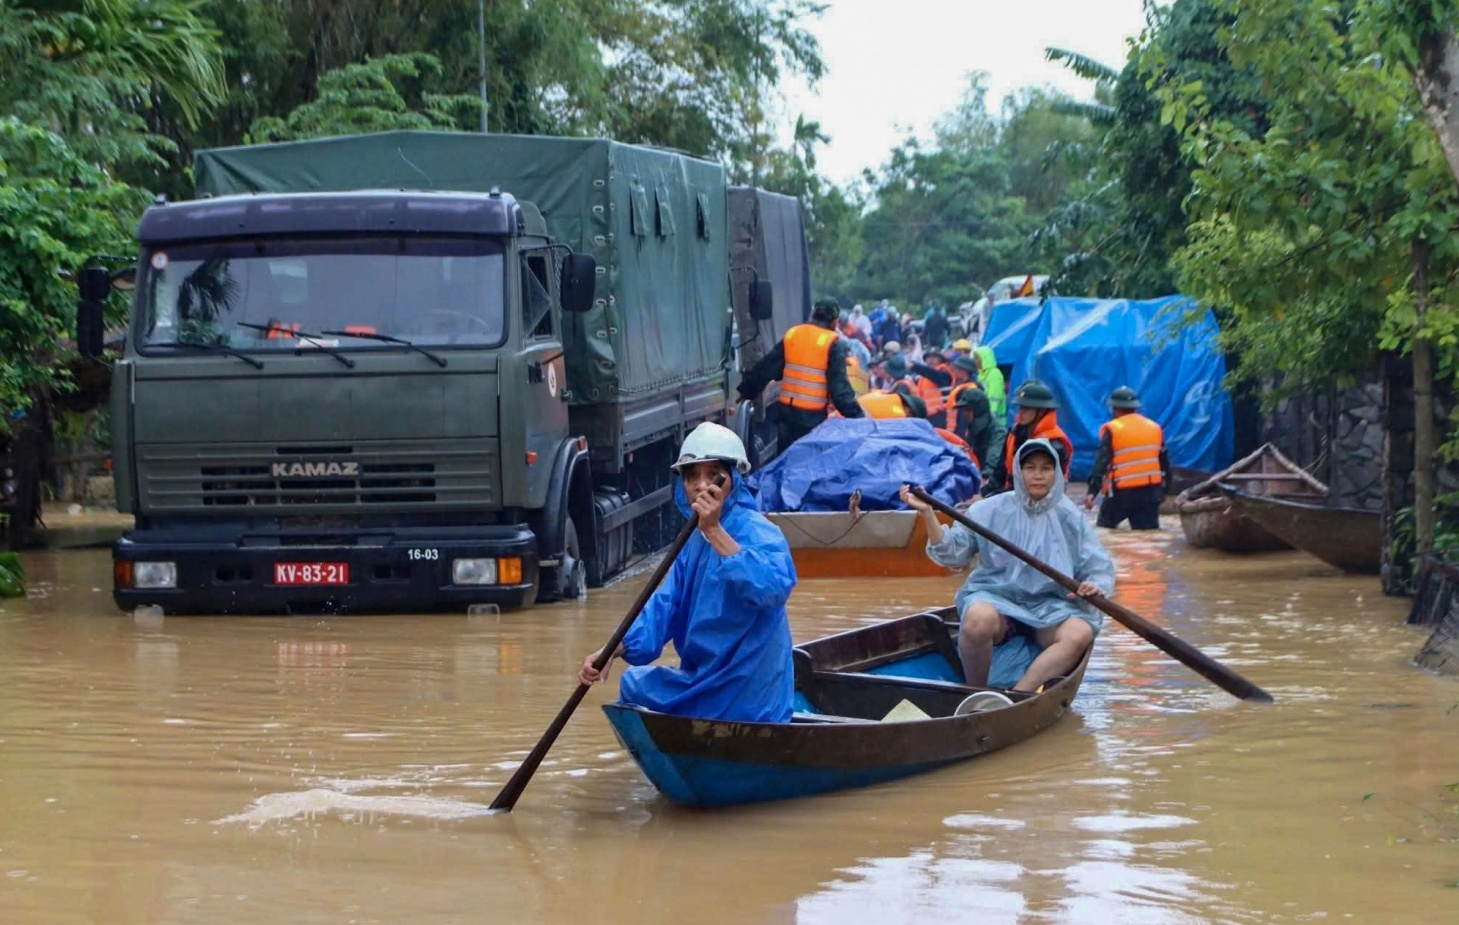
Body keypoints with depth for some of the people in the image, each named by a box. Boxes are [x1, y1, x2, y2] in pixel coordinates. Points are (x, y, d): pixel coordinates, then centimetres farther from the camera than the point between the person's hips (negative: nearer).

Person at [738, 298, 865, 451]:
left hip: (787, 410, 5)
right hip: (813, 416, -5)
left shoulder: (791, 335, 7)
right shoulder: (833, 344, -8)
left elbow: (765, 369, 11)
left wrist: (746, 391, 21)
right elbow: (839, 386, -12)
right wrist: (856, 415, -10)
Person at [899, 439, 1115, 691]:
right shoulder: (991, 511, 4)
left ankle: (1016, 696, -40)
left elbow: (1099, 567, 7)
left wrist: (1095, 586, -17)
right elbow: (952, 553, 1)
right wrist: (927, 513, -13)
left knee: (1080, 633, -31)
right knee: (979, 618, -39)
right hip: (995, 596, -2)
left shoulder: (1070, 518, 8)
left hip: (1048, 606, 2)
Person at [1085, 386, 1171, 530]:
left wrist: (1092, 492, -19)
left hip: (1121, 492, -4)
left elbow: (1101, 463, -14)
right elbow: (1164, 464, 16)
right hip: (1150, 491, 4)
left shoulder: (1112, 430, -6)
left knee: (1104, 530, 13)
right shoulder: (1155, 428, 10)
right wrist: (1163, 490, 26)